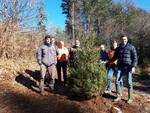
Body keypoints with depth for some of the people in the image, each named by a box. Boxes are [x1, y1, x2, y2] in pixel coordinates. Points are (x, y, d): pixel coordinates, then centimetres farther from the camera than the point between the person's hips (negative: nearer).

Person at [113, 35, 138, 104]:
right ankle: (118, 96, 16)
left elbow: (135, 58, -5)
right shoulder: (118, 48, 10)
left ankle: (130, 98, 16)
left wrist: (133, 67, -15)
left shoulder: (131, 47, -2)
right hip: (120, 67, 4)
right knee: (117, 81, 1)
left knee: (129, 83, 2)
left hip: (128, 67, -4)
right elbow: (115, 57, 21)